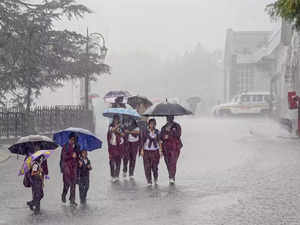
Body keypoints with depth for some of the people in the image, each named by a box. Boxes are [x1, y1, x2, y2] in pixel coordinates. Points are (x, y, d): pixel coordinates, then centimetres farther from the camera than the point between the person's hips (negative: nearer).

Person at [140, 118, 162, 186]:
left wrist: (160, 150, 4)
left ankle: (156, 180, 20)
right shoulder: (146, 132, 0)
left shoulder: (157, 132, 5)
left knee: (155, 166, -2)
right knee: (147, 167, -4)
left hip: (155, 151, 1)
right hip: (147, 151, -1)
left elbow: (159, 141, 9)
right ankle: (149, 181, 4)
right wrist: (142, 150, -2)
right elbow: (143, 141, 3)